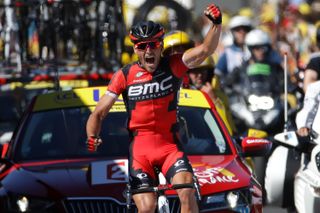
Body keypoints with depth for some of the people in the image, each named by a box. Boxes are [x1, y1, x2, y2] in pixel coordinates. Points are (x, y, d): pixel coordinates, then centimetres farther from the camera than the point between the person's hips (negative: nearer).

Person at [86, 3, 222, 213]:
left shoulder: (173, 66, -2)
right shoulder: (125, 76, -3)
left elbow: (205, 50, -17)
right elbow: (99, 113, -2)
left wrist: (217, 24, -35)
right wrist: (92, 138, -22)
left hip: (169, 144, 0)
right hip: (139, 147, 0)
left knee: (187, 192, -23)